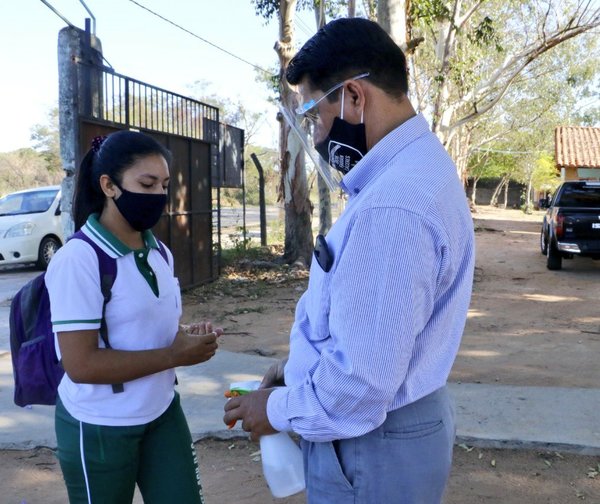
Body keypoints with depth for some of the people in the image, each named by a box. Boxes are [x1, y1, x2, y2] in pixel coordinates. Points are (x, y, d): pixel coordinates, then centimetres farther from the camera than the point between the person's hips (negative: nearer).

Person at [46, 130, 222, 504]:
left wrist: (189, 335, -5)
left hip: (162, 413, 7)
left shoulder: (160, 253, 5)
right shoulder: (79, 260, -21)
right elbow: (80, 365, -25)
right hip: (99, 429, -7)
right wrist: (175, 355, -23)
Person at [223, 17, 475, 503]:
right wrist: (302, 364, 11)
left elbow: (364, 379, -29)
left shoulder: (391, 204, -30)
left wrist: (279, 409, -12)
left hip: (373, 443, -9)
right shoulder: (418, 166, 5)